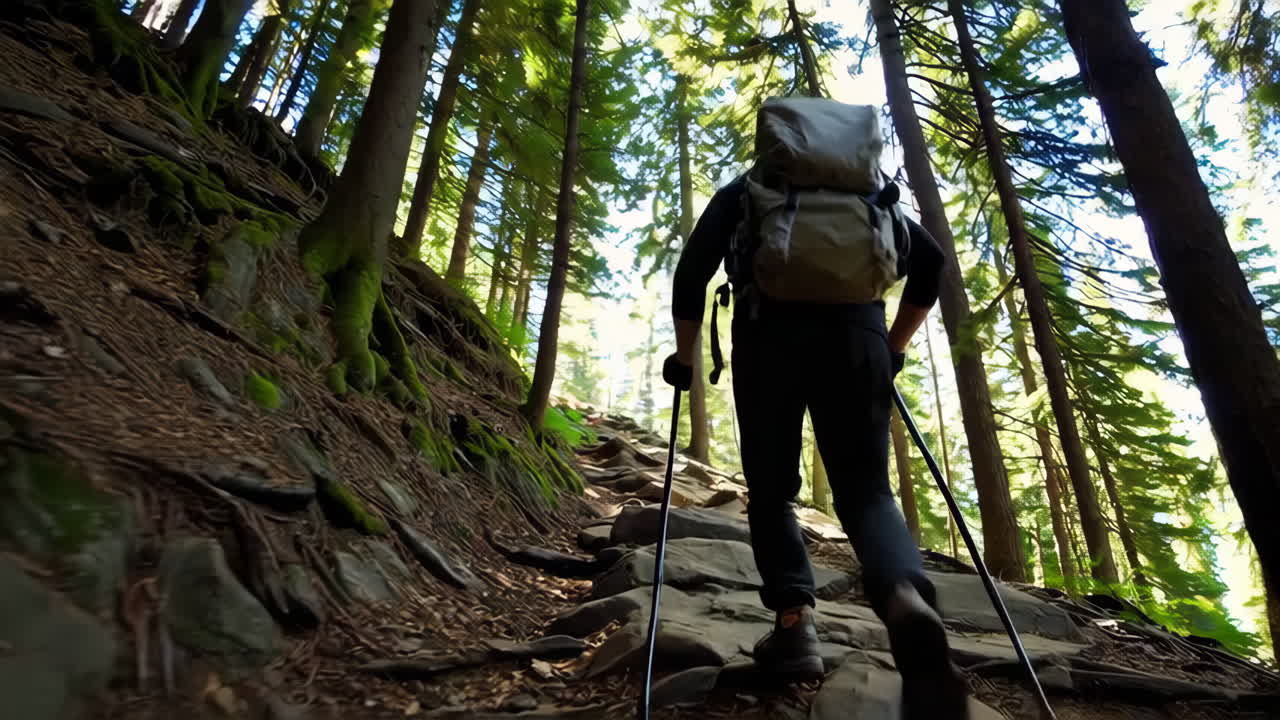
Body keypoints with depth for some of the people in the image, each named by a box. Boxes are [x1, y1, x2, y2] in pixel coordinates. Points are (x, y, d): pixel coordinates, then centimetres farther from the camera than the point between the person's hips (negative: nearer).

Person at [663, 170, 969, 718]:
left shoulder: (741, 191, 22)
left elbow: (692, 269, 7)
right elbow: (929, 259, 18)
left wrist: (684, 357, 14)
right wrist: (894, 347, 22)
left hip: (771, 334, -1)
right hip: (856, 335, 2)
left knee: (772, 490, 10)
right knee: (865, 491, 2)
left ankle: (795, 622, -4)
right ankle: (908, 601, -26)